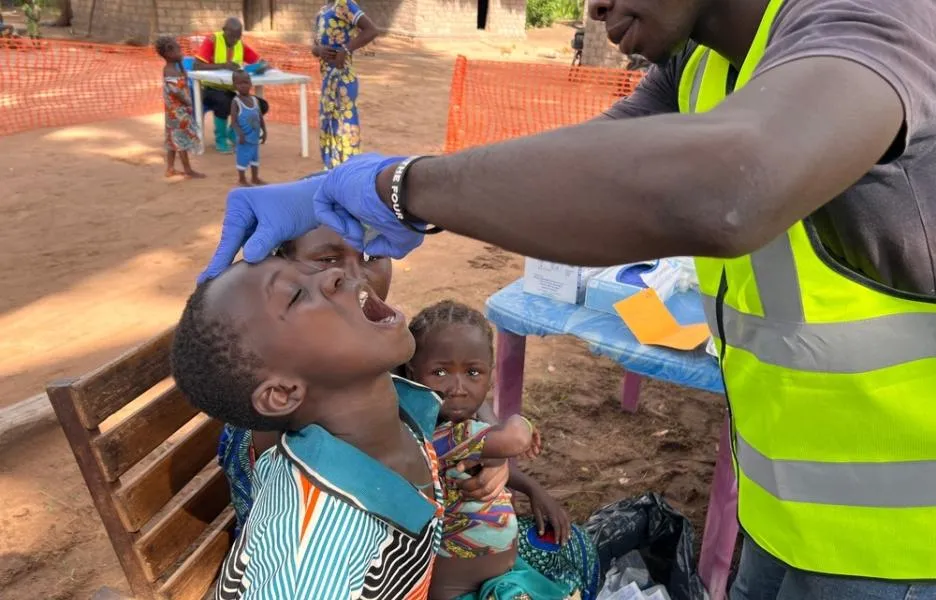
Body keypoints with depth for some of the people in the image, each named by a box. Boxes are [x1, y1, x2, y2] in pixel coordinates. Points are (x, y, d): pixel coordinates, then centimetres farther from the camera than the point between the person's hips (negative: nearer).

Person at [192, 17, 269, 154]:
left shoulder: (241, 44, 3)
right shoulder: (212, 41, -14)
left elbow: (262, 62, 4)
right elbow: (196, 67, -24)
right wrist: (223, 65, -35)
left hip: (231, 90, 5)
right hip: (211, 89, -5)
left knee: (262, 106, -14)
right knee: (224, 102, -38)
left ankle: (233, 135, 5)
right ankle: (221, 139, -11)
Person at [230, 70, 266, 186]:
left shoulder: (255, 100, 4)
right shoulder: (236, 101, -14)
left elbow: (260, 117, 11)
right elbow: (233, 121, -18)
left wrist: (264, 132, 9)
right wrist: (240, 134, -26)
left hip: (255, 136, 6)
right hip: (244, 137, -6)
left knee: (255, 157, 18)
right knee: (243, 158, 4)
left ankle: (255, 178, 33)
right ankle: (242, 180, 19)